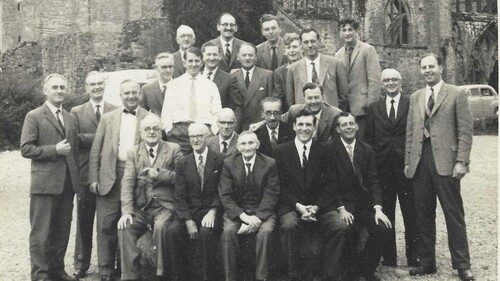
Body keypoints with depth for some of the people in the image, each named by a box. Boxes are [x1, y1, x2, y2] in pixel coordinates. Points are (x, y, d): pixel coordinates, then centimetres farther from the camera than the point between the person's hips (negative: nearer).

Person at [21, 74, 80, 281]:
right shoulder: (34, 116, -2)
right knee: (41, 232, 0)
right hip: (45, 183, -6)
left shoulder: (71, 119, 16)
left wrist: (77, 179, 13)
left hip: (67, 184, 6)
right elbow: (26, 149, -10)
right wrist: (54, 150, -16)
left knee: (62, 231, 12)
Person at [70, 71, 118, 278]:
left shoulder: (116, 111, 7)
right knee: (84, 221, 7)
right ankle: (81, 265, 17)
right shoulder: (77, 112, 7)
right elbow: (76, 139, -7)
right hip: (86, 174, 0)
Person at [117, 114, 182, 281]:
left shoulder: (174, 149, 7)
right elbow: (127, 183, 0)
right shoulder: (133, 152, 12)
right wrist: (127, 211, -13)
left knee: (160, 227, -32)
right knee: (124, 228, -24)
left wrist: (159, 174, -16)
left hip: (165, 206, -2)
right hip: (141, 207, 3)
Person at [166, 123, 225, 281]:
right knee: (172, 231, -26)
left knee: (205, 232, -33)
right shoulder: (183, 163, 10)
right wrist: (188, 221, -12)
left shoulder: (219, 160, 3)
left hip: (211, 210, -2)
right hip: (189, 211, 3)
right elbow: (179, 196, 3)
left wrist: (212, 212, -16)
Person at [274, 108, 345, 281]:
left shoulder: (324, 151, 9)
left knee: (339, 227, -25)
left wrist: (317, 207, -12)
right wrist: (298, 206, -13)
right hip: (290, 205, -1)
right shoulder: (280, 151, 6)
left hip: (320, 206, 2)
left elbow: (330, 184, 3)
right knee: (289, 226, -33)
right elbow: (280, 185, 0)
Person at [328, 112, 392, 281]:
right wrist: (341, 208, -19)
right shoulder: (329, 149, -6)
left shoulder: (367, 150, 7)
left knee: (381, 227, -19)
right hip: (341, 202, -4)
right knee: (351, 229, -30)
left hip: (364, 203, 4)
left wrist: (378, 208, -12)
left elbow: (373, 181, 2)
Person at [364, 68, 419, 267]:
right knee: (385, 213, 6)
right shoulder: (374, 109, 11)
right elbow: (368, 138, 10)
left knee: (411, 213, 3)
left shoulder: (412, 105, 3)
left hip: (407, 165, -2)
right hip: (382, 167, 2)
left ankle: (414, 257, 14)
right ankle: (388, 257, 16)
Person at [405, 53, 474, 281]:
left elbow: (465, 131, -3)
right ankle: (427, 262, 18)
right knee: (423, 215, 8)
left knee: (454, 214, 0)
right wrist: (407, 162, 9)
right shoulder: (415, 97, 16)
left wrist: (461, 161, -11)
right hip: (420, 162, 4)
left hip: (445, 161, -4)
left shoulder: (456, 94, 2)